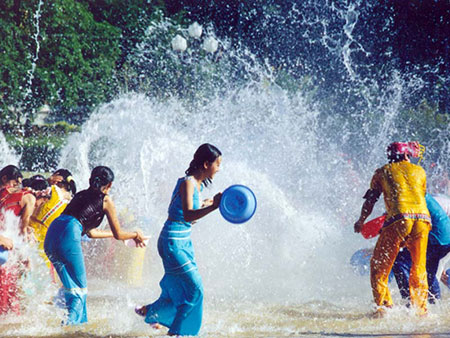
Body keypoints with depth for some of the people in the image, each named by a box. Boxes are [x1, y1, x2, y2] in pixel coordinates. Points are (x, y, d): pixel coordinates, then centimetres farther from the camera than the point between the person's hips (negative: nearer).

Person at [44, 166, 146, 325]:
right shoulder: (105, 200, 11)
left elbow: (90, 232, 38)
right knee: (80, 288, 3)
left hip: (51, 234, 7)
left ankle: (80, 322, 21)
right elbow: (118, 235, 17)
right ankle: (70, 322, -11)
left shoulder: (81, 195, 30)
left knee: (72, 286, 19)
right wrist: (136, 235, 37)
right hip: (68, 235, -7)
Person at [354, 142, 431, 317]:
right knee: (419, 268, 16)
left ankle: (383, 305, -3)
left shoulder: (382, 172, 17)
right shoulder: (419, 171, 22)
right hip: (423, 218, 2)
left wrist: (361, 221, 36)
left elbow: (370, 201, 19)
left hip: (399, 219, -2)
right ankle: (421, 308, 13)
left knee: (379, 265, 7)